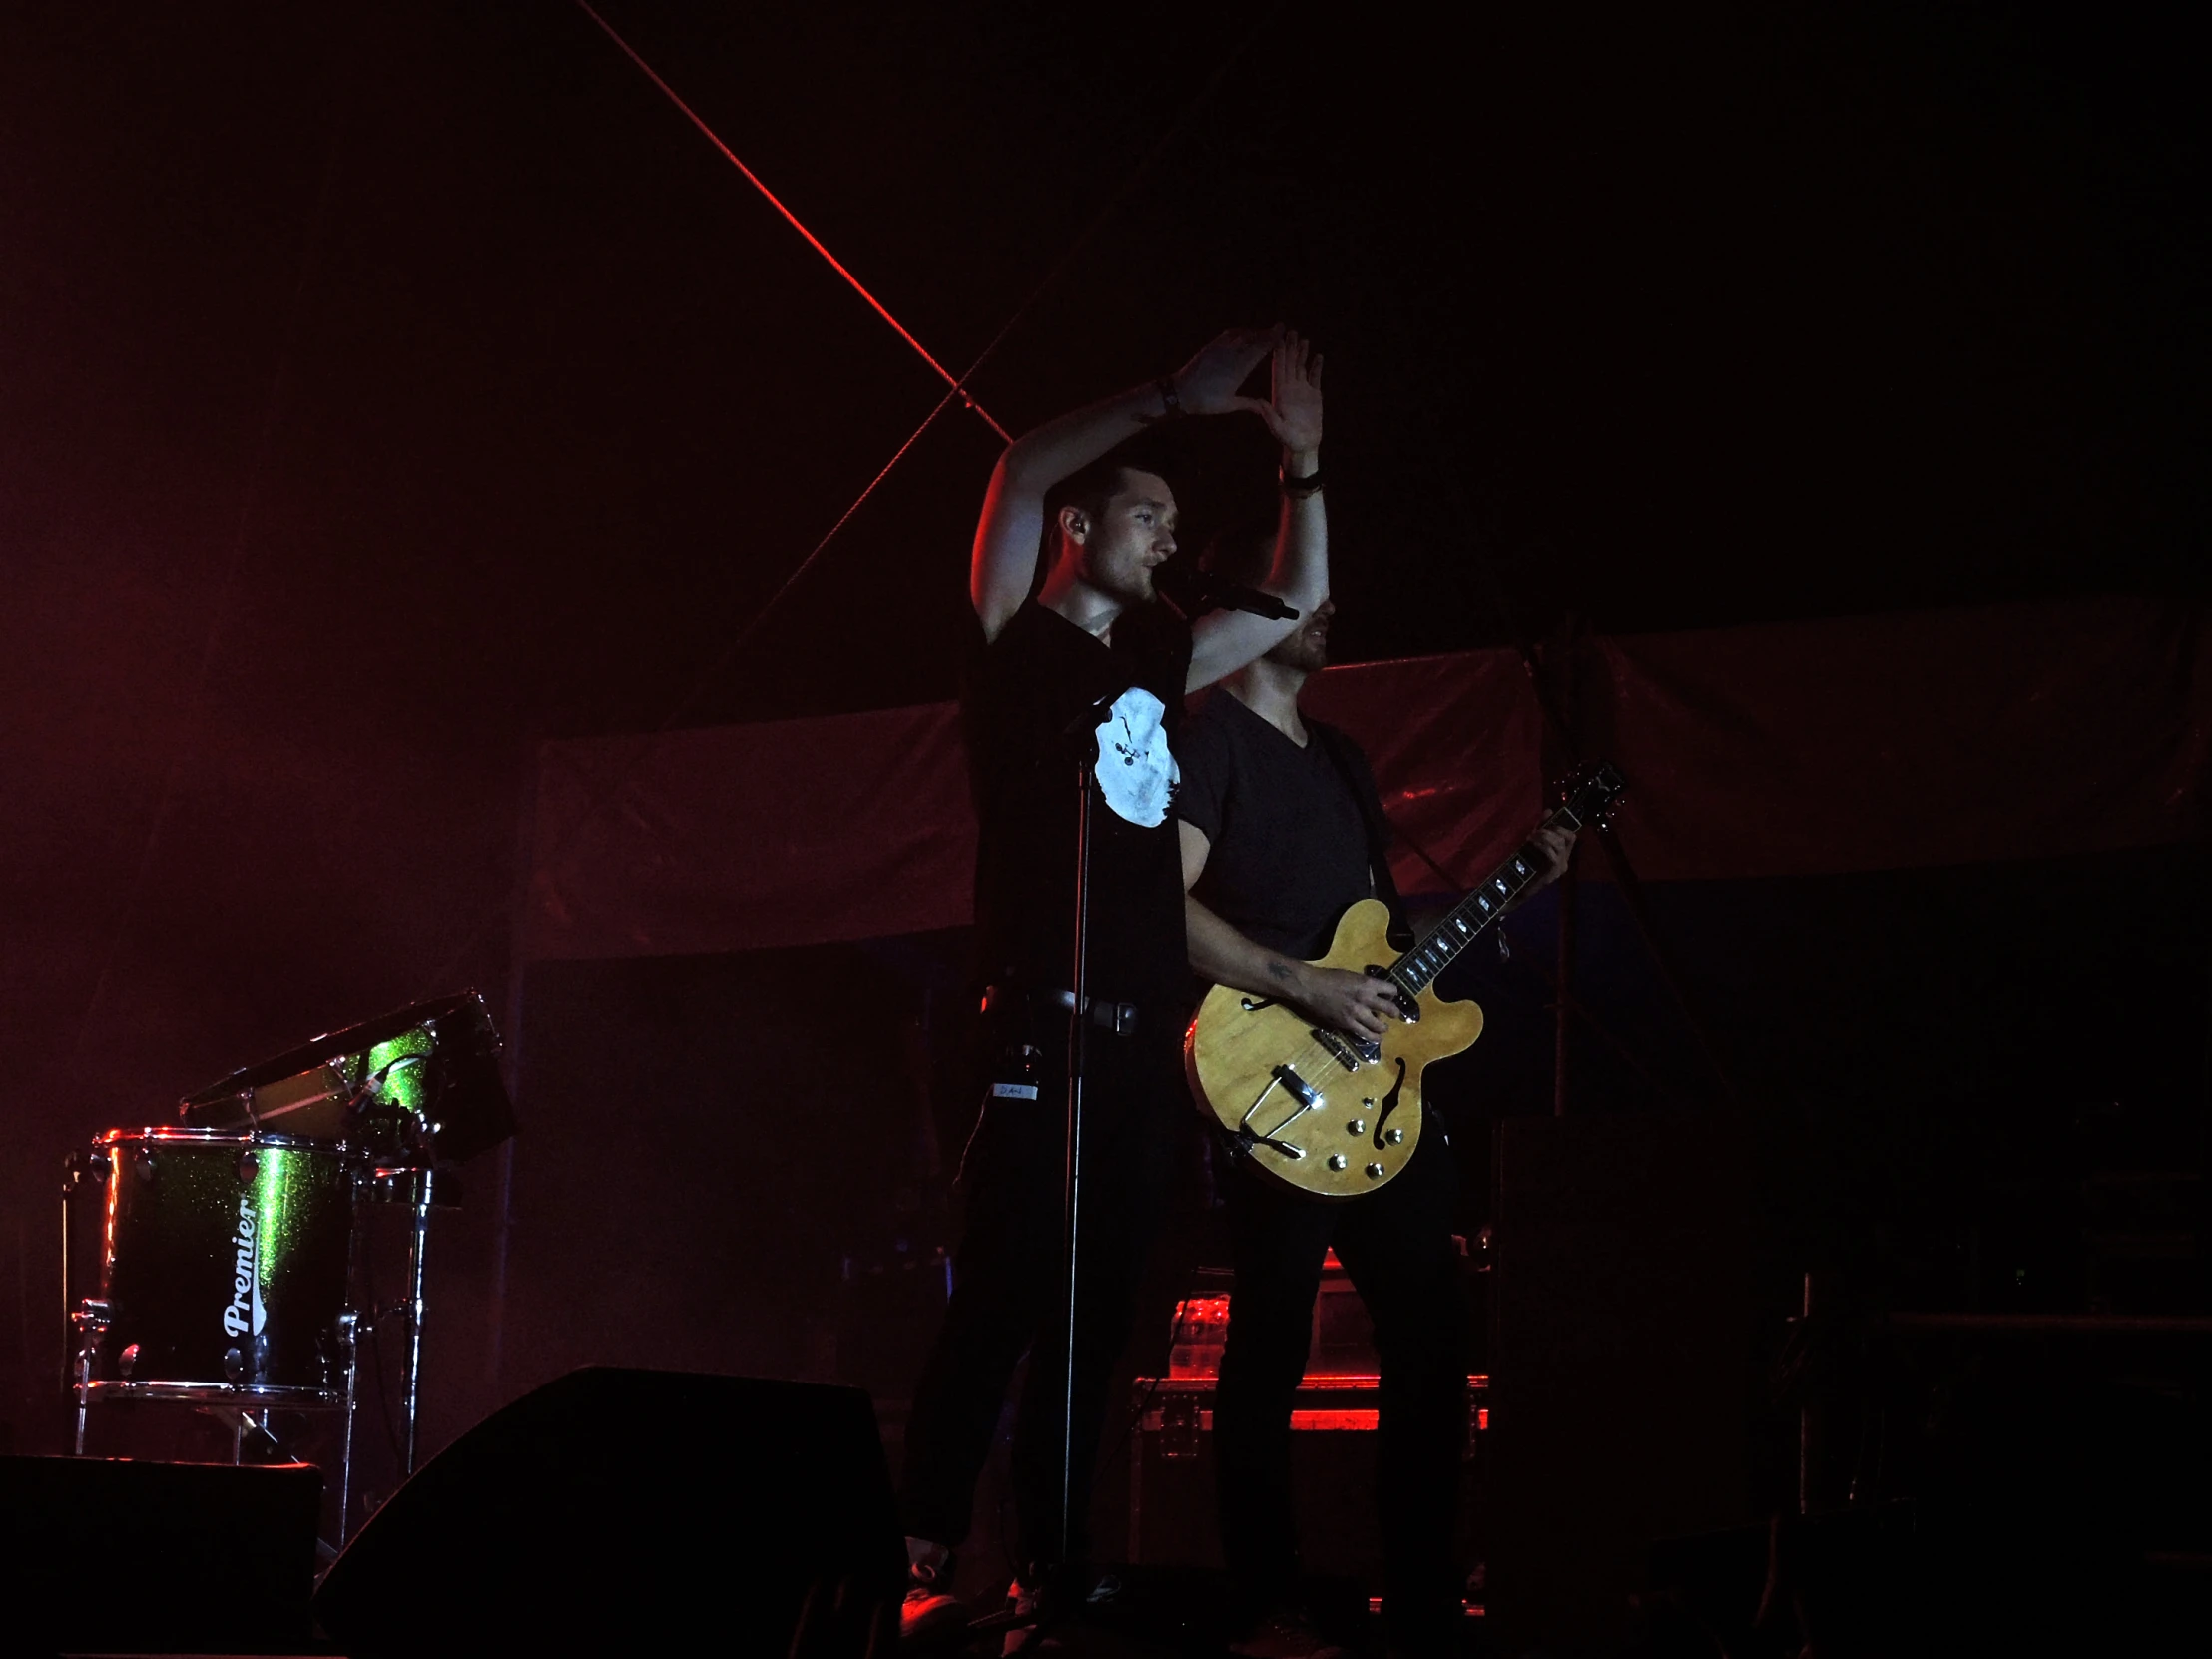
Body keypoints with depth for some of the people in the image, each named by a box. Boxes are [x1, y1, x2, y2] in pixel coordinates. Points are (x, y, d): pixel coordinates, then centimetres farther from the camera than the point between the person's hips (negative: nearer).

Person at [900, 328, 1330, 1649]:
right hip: (1042, 1022, -7)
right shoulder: (1017, 644, 3)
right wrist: (1177, 398, -5)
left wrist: (1301, 456, 18)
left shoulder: (1155, 659, 21)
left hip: (1148, 1037, 7)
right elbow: (1023, 475, -11)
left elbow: (1298, 600, 28)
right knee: (1001, 1304, -11)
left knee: (1097, 1319, 5)